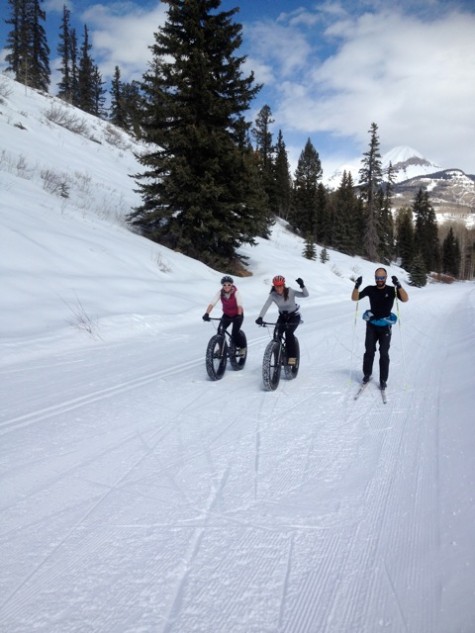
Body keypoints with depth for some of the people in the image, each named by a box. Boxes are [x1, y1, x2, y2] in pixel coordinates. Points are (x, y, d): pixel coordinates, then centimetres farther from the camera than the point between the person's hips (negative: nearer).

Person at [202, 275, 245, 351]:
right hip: (226, 315, 3)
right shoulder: (220, 292, -17)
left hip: (237, 315, -3)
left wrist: (239, 315, -51)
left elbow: (239, 305, -34)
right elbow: (212, 303, -27)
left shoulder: (235, 292, -24)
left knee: (235, 333, -17)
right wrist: (206, 314, -41)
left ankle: (242, 347, 10)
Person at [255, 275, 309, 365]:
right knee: (277, 335, -14)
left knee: (289, 332, -26)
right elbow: (266, 306, -29)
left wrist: (302, 286, -48)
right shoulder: (273, 295, -17)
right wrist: (260, 317, -45)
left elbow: (305, 294, -29)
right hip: (282, 316, 3)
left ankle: (292, 357, -15)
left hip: (294, 316, -3)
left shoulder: (290, 292, -23)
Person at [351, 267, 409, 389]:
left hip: (385, 326, -1)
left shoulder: (392, 290, -8)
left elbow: (405, 299, -21)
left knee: (384, 353, -1)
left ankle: (383, 379, 8)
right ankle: (367, 374, 23)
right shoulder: (370, 289, -3)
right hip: (371, 325, 1)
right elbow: (354, 298, -6)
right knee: (369, 351, 6)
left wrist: (398, 285, -35)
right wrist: (357, 286, -25)